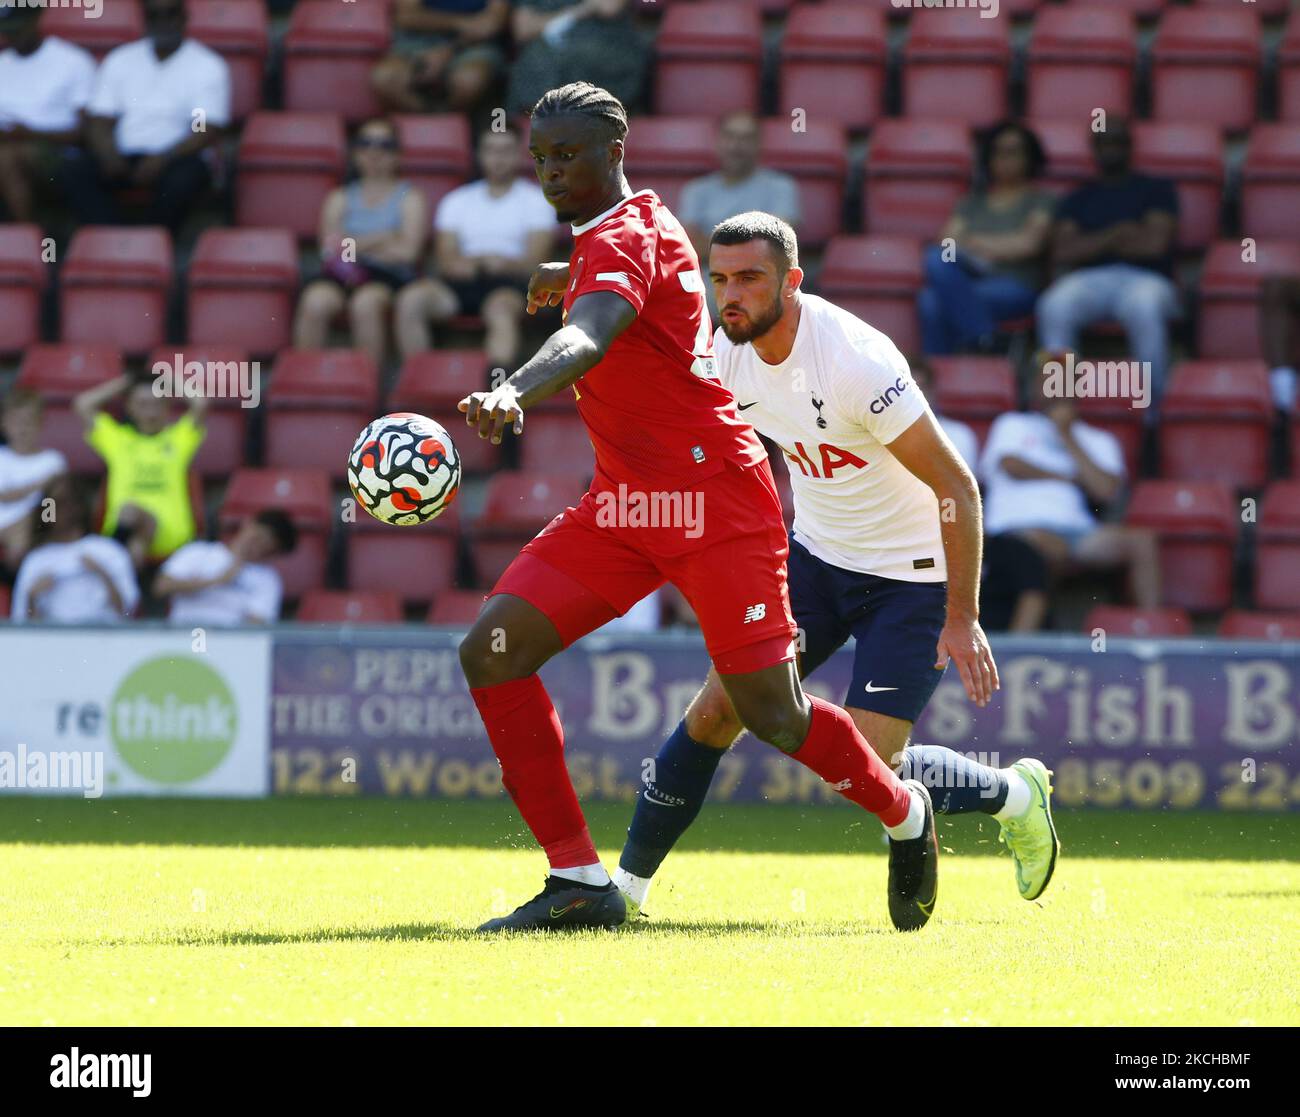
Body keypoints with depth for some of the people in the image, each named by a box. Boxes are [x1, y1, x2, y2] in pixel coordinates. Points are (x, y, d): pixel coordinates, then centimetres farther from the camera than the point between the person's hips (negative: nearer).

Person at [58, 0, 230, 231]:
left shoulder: (208, 66, 4)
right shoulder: (119, 60, 15)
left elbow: (208, 130, -6)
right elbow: (99, 120, 9)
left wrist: (163, 159, -21)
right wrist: (108, 156, -13)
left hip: (175, 158, -3)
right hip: (122, 157, 3)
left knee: (183, 178, -38)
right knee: (73, 169, -25)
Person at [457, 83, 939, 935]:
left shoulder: (622, 239, -17)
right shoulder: (631, 225, 11)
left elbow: (590, 334, -39)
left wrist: (513, 393, -57)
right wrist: (565, 277, 52)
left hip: (715, 500, -9)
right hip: (624, 504, 9)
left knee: (773, 716, -4)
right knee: (493, 652, -8)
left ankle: (905, 813, 28)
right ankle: (581, 884, -6)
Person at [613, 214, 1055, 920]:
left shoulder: (856, 362, -28)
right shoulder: (727, 357, -9)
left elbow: (956, 488, -24)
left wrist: (962, 618, -23)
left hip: (912, 574, -6)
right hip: (816, 555, 6)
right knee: (715, 713, -4)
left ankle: (1015, 795, 14)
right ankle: (627, 882, 9)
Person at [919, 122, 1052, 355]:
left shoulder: (1038, 201, 14)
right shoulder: (971, 203, 25)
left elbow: (1028, 244, -1)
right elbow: (947, 246, 10)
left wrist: (975, 242, 3)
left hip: (1014, 287, -4)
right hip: (969, 280, 4)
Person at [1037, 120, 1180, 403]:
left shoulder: (1157, 189, 16)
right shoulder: (1077, 199, 23)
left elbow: (1155, 243, 0)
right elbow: (1064, 252, 7)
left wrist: (1092, 244, 8)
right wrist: (1116, 234, 1)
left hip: (1144, 279, -2)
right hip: (1089, 280, 2)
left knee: (1144, 307, -41)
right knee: (1055, 306, -35)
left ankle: (1152, 408, -35)